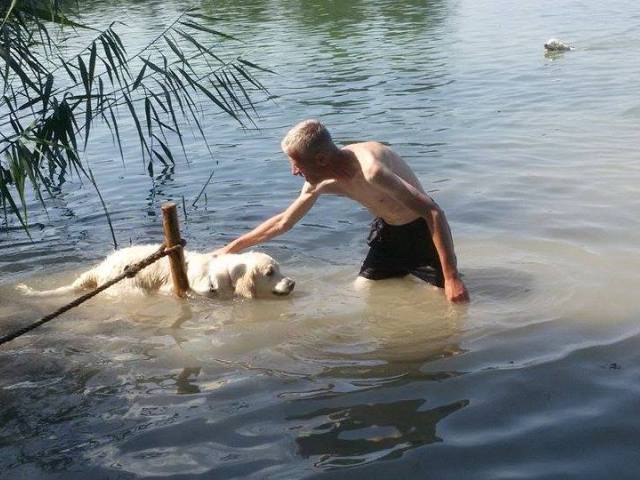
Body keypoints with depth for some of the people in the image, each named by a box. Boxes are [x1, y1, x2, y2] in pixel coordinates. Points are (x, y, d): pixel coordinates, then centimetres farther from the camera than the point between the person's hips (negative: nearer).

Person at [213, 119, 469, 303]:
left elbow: (433, 211, -36)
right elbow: (282, 222, 7)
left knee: (453, 300, -13)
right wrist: (231, 248, 9)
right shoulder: (321, 183, -10)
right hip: (387, 231, 7)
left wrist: (452, 277, -38)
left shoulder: (370, 169, -37)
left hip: (421, 230, -7)